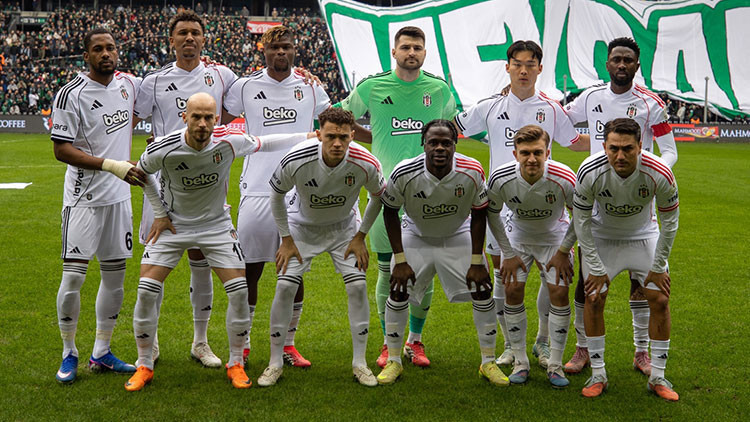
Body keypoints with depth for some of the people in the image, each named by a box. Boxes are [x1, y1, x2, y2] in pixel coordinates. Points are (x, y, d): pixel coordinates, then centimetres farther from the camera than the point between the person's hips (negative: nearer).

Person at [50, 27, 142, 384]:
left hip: (119, 195, 6)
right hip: (84, 197, -6)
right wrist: (110, 165, -25)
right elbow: (61, 150, -17)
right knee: (73, 275, -7)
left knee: (115, 274, 9)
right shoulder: (71, 95, -13)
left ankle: (101, 354, 20)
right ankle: (69, 354, 10)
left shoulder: (128, 83, 5)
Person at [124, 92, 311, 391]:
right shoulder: (163, 149, -22)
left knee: (239, 291, -9)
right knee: (146, 291, -11)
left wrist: (311, 137, 6)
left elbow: (263, 144, 2)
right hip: (173, 225, -1)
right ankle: (144, 366, 7)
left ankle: (236, 363, 10)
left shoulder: (229, 141, -19)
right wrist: (159, 213, 0)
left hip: (216, 225, 1)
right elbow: (140, 173, 1)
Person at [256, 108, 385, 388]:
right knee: (285, 286, -11)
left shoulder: (365, 163, -28)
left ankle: (359, 362, 4)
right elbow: (276, 196, -10)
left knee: (358, 286, -11)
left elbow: (379, 196, -5)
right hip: (302, 226, -1)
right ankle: (275, 363, 4)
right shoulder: (296, 160, -30)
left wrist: (360, 237, -5)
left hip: (343, 228, 1)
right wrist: (286, 239, -8)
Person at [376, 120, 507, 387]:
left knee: (482, 292, -6)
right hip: (416, 235, 0)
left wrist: (477, 262, -11)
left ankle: (488, 362, 10)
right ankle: (393, 361, 10)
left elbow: (479, 215, -11)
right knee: (399, 292, -9)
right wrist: (400, 260, -14)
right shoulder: (405, 173, -29)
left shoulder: (472, 172, -27)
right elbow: (390, 212, -12)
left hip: (458, 235, 1)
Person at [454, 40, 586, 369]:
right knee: (503, 277, 4)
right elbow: (451, 129, 12)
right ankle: (510, 345, 19)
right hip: (501, 203, 0)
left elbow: (573, 142, 17)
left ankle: (543, 343, 16)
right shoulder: (491, 107, 3)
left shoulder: (551, 108, 5)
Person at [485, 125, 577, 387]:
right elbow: (492, 214, -7)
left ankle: (555, 365, 2)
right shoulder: (500, 179, -28)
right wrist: (509, 254, -6)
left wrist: (564, 252, -9)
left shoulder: (564, 179, -32)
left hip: (554, 236, -1)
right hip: (518, 235, 1)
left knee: (559, 292, -10)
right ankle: (520, 362, 6)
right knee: (512, 290, -8)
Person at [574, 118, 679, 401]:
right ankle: (598, 375, 6)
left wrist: (658, 267, -8)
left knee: (660, 300, -5)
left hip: (644, 237, 1)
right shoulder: (590, 172, -30)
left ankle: (657, 377, 9)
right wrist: (596, 268, -13)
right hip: (602, 237, 0)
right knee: (593, 299, -9)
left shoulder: (659, 174, -30)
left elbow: (670, 222, -13)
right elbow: (581, 220, -15)